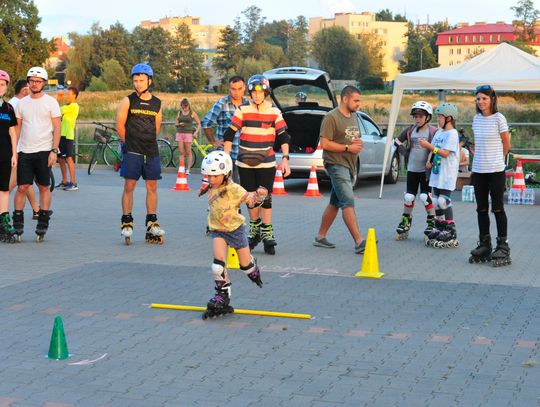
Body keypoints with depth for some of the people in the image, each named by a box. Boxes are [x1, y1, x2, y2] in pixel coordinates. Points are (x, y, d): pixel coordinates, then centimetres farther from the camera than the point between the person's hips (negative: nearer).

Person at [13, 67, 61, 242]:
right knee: (22, 187, -2)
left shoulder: (50, 102, 1)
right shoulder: (22, 103, 11)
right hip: (24, 152, 3)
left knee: (44, 187, 3)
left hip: (44, 151, -2)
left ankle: (42, 224, 9)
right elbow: (17, 128, 13)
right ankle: (17, 225, 4)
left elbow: (56, 128, -1)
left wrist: (54, 151, -10)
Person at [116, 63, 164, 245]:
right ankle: (127, 222, 3)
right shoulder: (128, 101, -1)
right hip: (132, 152, -3)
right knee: (129, 186, -3)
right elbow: (120, 125, 0)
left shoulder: (157, 104, 9)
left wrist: (147, 142, 11)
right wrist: (131, 142, 6)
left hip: (151, 151, 3)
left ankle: (151, 223, 11)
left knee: (152, 187, 4)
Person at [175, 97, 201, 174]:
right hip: (179, 133, 3)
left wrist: (196, 132, -10)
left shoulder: (192, 113, 2)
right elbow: (176, 124, 15)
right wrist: (179, 124, -7)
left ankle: (188, 169, 3)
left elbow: (199, 124, 4)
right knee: (181, 152, 1)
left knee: (188, 152, -2)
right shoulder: (179, 113, 11)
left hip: (188, 133, -3)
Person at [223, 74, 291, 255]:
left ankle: (267, 234, 1)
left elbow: (283, 137, 4)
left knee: (265, 198, -4)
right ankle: (254, 230, 24)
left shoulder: (274, 112, 1)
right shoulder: (242, 110, -1)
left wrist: (285, 158, -5)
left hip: (266, 163, -1)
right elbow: (229, 135, 0)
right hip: (245, 163, 1)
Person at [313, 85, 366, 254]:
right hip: (336, 164, -9)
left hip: (350, 165, 9)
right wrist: (348, 148, -16)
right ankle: (359, 242, -23)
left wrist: (359, 144, 5)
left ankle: (321, 237, 22)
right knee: (348, 202, -16)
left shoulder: (354, 117, 17)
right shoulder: (331, 117, -10)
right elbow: (325, 144, -15)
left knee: (335, 203, 13)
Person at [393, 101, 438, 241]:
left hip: (426, 170, -4)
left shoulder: (433, 131, -8)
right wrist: (405, 151, 5)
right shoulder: (410, 130, 5)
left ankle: (432, 223, 8)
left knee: (425, 197, -7)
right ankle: (405, 222, 21)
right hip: (412, 169, 4)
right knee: (409, 197, 6)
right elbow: (397, 141, 17)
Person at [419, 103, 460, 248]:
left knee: (443, 201, -12)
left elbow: (445, 153, -21)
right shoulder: (439, 132, 15)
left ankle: (450, 232, -7)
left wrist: (428, 145, -24)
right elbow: (433, 149, 20)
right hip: (436, 173, 9)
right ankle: (439, 228, 24)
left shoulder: (452, 134, -12)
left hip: (447, 175, -9)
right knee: (436, 201, 13)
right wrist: (429, 160, 2)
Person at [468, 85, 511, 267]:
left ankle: (503, 245, 6)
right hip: (478, 170, 5)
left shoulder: (499, 118, -8)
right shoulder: (476, 119, 8)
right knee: (482, 209, 11)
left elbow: (506, 145, 0)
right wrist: (481, 157, 10)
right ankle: (484, 245, 21)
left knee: (497, 208, -2)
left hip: (495, 170, -5)